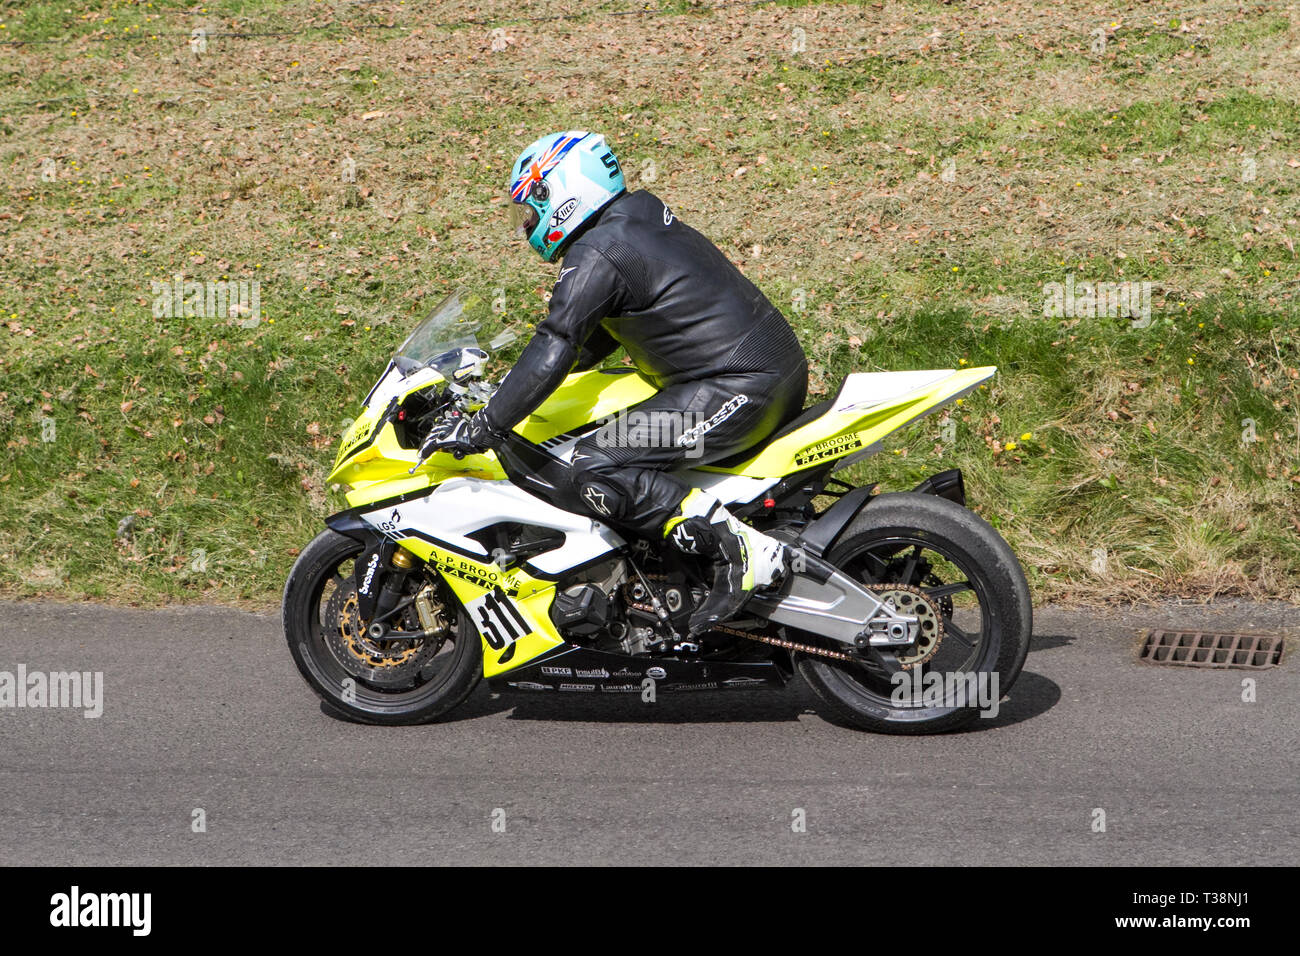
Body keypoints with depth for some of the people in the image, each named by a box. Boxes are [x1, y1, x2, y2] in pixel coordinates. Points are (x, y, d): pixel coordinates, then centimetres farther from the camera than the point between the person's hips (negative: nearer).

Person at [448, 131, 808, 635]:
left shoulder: (597, 256, -10)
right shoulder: (640, 220, 20)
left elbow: (554, 352, -17)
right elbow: (596, 335, 31)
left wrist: (484, 427, -12)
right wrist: (526, 376, 33)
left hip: (741, 388, -10)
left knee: (596, 469, -16)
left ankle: (742, 549, -21)